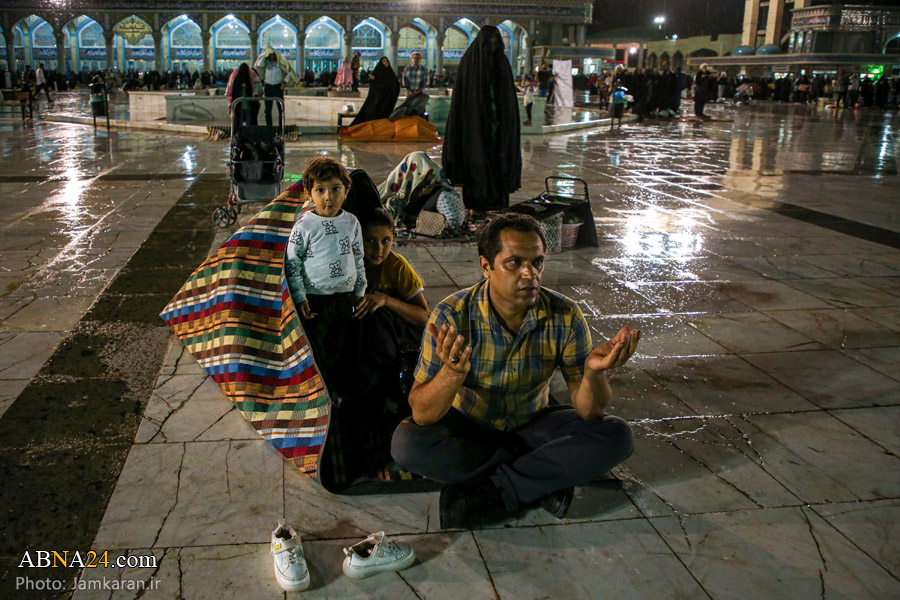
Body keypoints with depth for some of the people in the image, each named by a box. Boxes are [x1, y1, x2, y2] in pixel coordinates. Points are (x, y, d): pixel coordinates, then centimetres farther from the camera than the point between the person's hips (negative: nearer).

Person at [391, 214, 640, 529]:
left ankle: (482, 492, -22)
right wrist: (453, 372, -48)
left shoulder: (565, 317, -17)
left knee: (616, 436, -21)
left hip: (532, 425, 2)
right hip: (468, 426, -1)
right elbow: (421, 414, -27)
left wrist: (594, 372, -39)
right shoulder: (453, 316, -23)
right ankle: (544, 480, -18)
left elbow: (588, 410, -16)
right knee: (406, 442, -30)